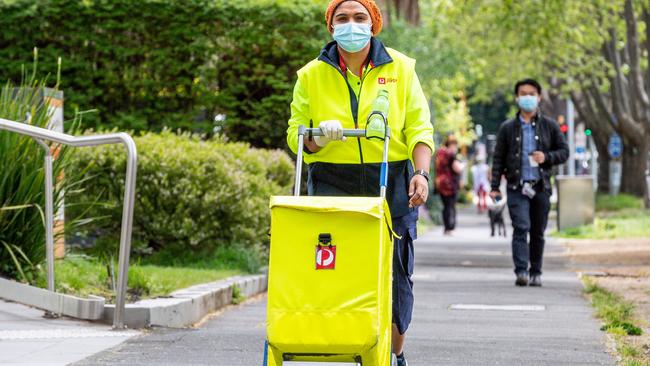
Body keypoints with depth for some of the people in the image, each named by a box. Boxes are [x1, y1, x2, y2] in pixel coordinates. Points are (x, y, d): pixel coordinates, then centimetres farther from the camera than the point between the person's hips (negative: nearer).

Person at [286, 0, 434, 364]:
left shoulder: (400, 68, 7)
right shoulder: (311, 75, 7)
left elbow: (419, 128, 4)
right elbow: (295, 134, 9)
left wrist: (422, 173, -12)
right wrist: (318, 139, -14)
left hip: (391, 183, 0)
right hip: (332, 183, 0)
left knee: (395, 273, 3)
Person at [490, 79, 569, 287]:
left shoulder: (550, 126, 9)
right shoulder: (507, 128, 7)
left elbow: (564, 152, 11)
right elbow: (498, 158, 8)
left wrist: (547, 157, -10)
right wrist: (495, 186, 1)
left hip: (541, 186, 1)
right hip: (517, 187, -1)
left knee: (538, 232, 6)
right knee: (521, 227, -15)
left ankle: (535, 273, 15)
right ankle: (521, 271, -20)